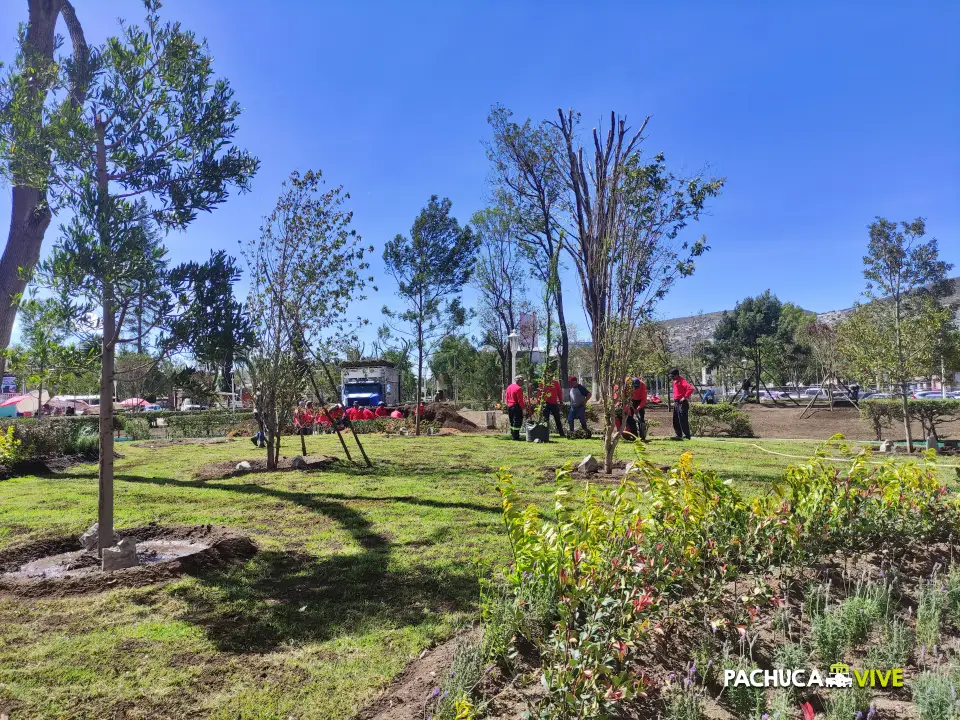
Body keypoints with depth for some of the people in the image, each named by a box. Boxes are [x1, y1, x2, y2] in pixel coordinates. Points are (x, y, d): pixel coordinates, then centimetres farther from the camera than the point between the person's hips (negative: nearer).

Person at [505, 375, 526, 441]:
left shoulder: (509, 387, 12)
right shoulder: (519, 388, -14)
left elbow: (506, 398, 16)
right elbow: (520, 400, -17)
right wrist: (523, 407, -9)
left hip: (509, 406, 8)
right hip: (516, 407, -8)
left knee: (512, 422, 17)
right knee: (517, 422, -3)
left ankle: (512, 435, 22)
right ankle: (515, 437, -4)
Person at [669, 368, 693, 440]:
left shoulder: (682, 381, -16)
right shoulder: (675, 381, 14)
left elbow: (690, 388, -29)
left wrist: (685, 397, -25)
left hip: (682, 403, -10)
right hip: (676, 403, 10)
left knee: (683, 420, -7)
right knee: (676, 420, 13)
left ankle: (686, 436, -2)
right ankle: (678, 435, 20)